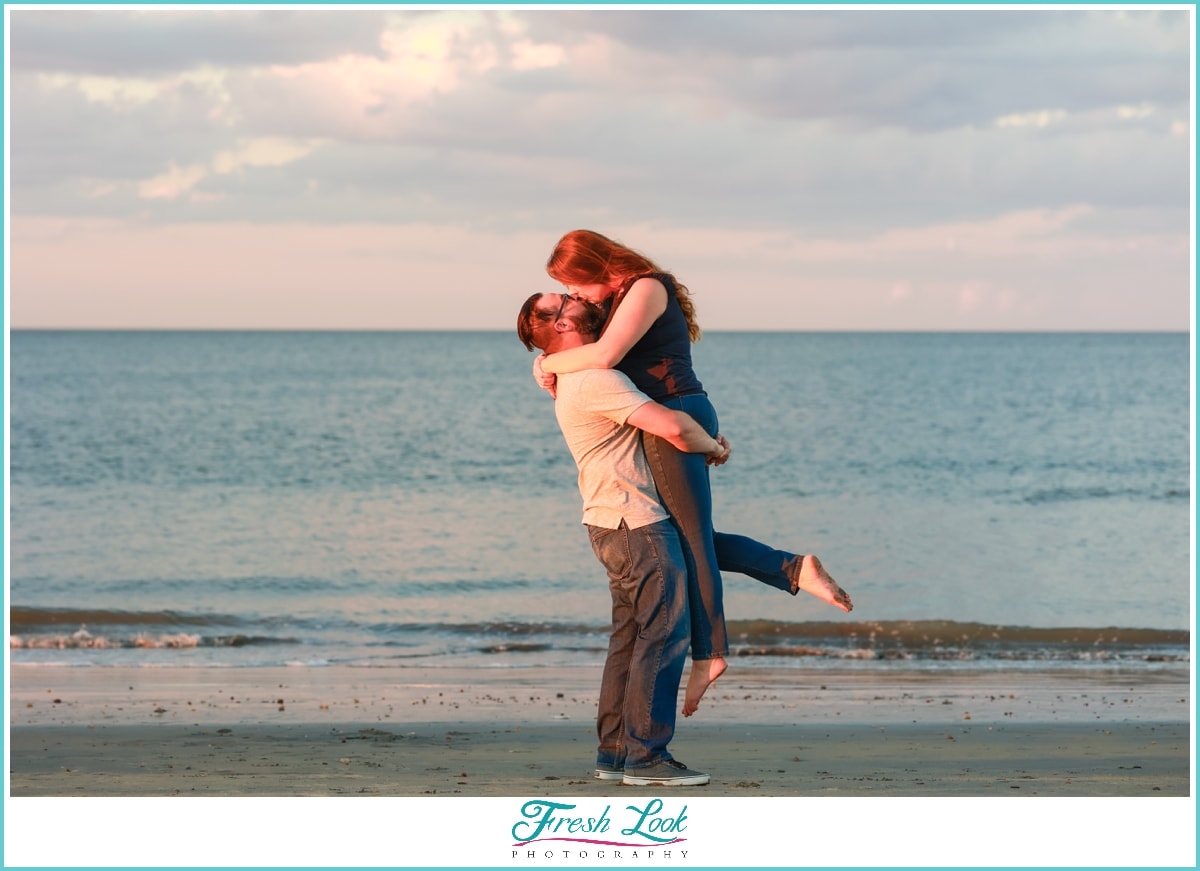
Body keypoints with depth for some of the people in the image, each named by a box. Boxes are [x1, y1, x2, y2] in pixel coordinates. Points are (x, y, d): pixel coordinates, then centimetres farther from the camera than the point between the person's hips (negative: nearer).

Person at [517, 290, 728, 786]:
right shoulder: (595, 380, -17)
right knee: (665, 632, -10)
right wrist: (713, 447, -4)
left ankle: (614, 753, 14)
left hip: (615, 523, 10)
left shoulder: (575, 378, 16)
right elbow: (671, 427, -24)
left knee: (631, 636, 12)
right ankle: (646, 756, -11)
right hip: (638, 522, -10)